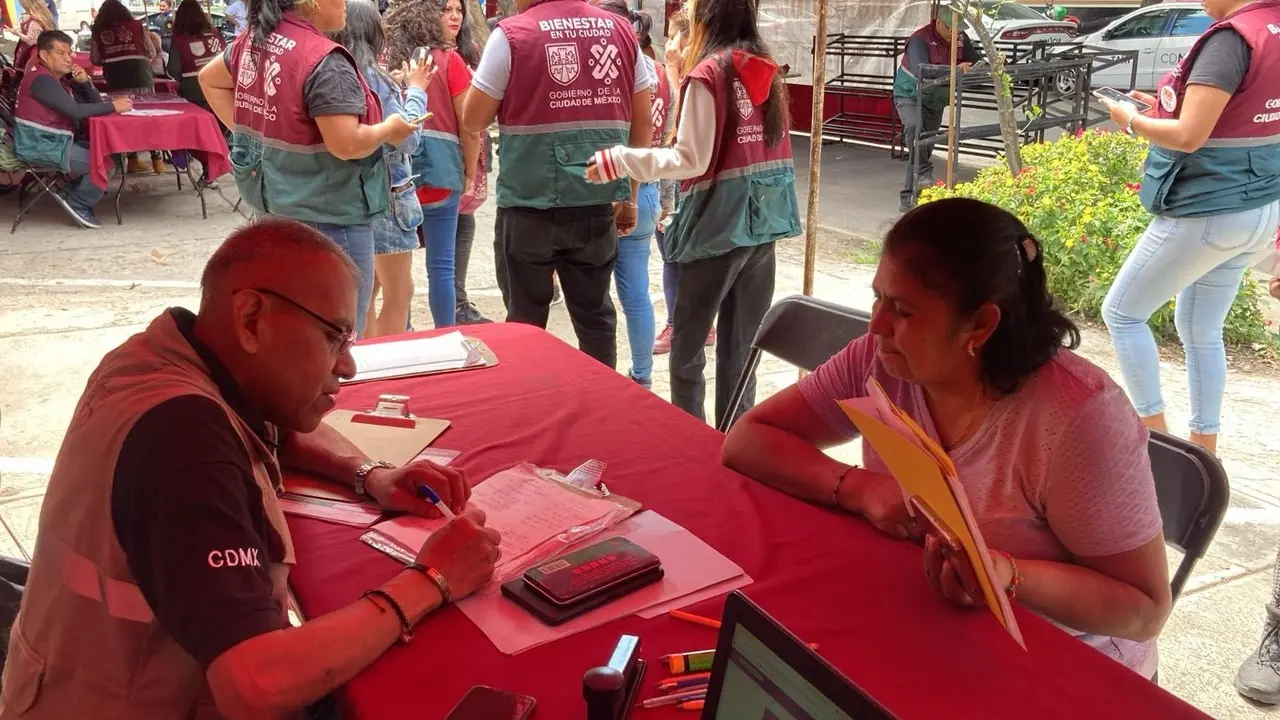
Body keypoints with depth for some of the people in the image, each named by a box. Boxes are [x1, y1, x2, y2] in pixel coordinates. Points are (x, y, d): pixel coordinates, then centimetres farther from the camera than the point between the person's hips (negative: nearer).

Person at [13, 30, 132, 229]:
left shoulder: (60, 78, 14)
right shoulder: (41, 79, -16)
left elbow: (94, 103, 13)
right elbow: (74, 110, -26)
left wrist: (85, 82, -5)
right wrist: (113, 106, -20)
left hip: (55, 143, 10)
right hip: (40, 148, -10)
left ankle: (70, 191, 8)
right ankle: (78, 203, 1)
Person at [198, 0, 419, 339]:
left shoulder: (253, 40, 6)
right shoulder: (324, 61, -21)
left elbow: (209, 79, 21)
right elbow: (346, 144, -25)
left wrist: (249, 131, 14)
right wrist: (390, 128, -7)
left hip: (276, 207, 9)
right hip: (329, 217, -9)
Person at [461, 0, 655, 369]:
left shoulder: (512, 35, -6)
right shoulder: (621, 31, 6)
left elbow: (473, 122, -2)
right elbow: (643, 123, 8)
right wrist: (630, 195, 15)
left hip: (531, 205, -3)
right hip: (597, 202, 4)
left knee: (525, 318, 9)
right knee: (595, 313, 13)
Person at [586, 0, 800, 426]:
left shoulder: (707, 73, -11)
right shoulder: (766, 69, 10)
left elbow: (691, 161, -15)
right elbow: (768, 146, 13)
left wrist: (617, 161, -12)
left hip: (719, 224, -7)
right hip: (763, 222, 7)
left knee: (687, 347, 5)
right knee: (741, 348, 13)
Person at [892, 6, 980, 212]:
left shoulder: (960, 38, -4)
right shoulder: (920, 39, -25)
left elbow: (976, 60, -1)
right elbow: (921, 70, -39)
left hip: (935, 100, 7)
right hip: (910, 95, -6)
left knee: (925, 148, 6)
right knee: (914, 126, -38)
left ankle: (908, 198, 14)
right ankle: (924, 173, -25)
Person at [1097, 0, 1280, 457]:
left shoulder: (1231, 37, -19)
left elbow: (1189, 137, -24)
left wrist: (1131, 119, -8)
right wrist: (1170, 106, 10)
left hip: (1207, 213, -9)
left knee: (1122, 313, 7)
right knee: (1201, 330, 18)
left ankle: (1155, 431, 12)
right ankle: (1204, 447, 24)